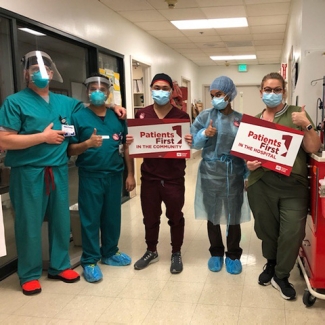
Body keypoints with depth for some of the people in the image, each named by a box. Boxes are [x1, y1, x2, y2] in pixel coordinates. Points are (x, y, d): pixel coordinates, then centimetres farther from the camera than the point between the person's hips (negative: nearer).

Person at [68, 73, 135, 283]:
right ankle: (90, 261, 15)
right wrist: (87, 143, -25)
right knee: (90, 219, 3)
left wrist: (130, 174, 4)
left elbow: (126, 147, 7)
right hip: (90, 176, -3)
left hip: (115, 174, 4)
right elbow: (71, 150, -5)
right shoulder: (79, 117, -4)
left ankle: (110, 253, 31)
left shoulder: (118, 117, 6)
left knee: (112, 216, 13)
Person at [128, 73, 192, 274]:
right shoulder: (142, 114, 3)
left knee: (175, 217, 12)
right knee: (150, 217, 15)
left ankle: (176, 253, 30)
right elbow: (135, 141, 7)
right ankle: (151, 251, 34)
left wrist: (191, 141, -22)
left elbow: (189, 143, 0)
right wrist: (128, 141, -15)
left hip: (174, 177, -2)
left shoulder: (182, 116, -2)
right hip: (149, 176, 2)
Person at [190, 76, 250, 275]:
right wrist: (204, 134, -20)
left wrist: (249, 174, -2)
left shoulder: (241, 120, 1)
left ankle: (233, 255, 27)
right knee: (213, 215, 10)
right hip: (211, 173, 0)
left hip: (234, 174, 0)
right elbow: (193, 143, -1)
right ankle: (216, 253, 30)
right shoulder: (205, 116, -1)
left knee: (234, 216, 8)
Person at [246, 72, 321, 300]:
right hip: (261, 184, 2)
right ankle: (271, 264, 39)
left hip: (293, 185, -2)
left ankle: (281, 276, 18)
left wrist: (306, 125, -16)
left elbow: (313, 148, -3)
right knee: (266, 229, 12)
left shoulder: (297, 114, 2)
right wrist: (249, 163, -5)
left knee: (292, 232, -4)